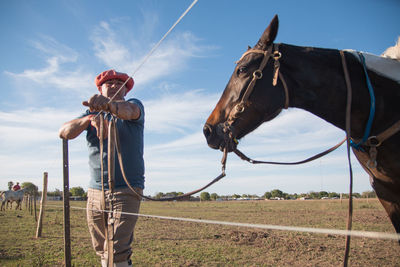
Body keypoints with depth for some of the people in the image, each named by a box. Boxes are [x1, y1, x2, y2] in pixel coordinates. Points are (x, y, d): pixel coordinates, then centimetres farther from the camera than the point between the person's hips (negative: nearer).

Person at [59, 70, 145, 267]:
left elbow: (129, 110, -25)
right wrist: (89, 119, -19)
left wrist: (110, 105, -47)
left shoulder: (135, 105, 1)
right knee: (102, 250, 12)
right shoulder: (92, 113, 13)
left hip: (127, 191, -5)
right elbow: (64, 132, -1)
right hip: (95, 191, 5)